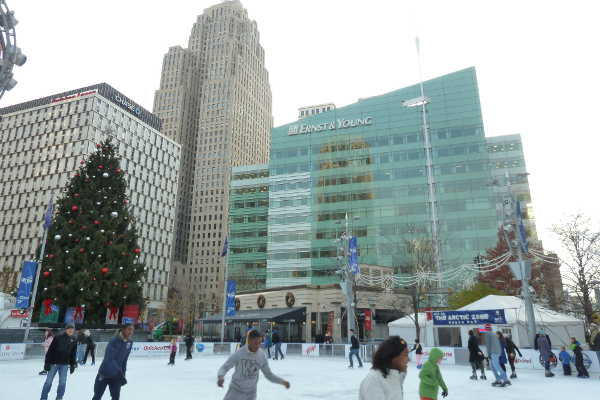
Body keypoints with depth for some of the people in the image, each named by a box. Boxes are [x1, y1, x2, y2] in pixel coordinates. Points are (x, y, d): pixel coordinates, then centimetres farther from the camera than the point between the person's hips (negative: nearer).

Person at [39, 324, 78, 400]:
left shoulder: (74, 340, 2)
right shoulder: (58, 337, -10)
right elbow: (51, 350, -9)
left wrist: (73, 365, 8)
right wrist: (47, 362, -11)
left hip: (65, 364, 3)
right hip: (54, 363, -3)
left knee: (62, 382, 3)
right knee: (49, 381, 6)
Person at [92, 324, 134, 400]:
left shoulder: (129, 342, -6)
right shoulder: (114, 341, -27)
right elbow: (110, 360, -34)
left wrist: (123, 373, 9)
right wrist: (120, 373, -40)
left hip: (116, 375, 5)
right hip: (104, 373, -4)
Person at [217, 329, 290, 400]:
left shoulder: (262, 356, -13)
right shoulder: (238, 354, -21)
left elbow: (268, 374, -2)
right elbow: (224, 368, -17)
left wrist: (282, 381, -14)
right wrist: (220, 377, -39)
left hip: (250, 393, 2)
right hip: (235, 390, -1)